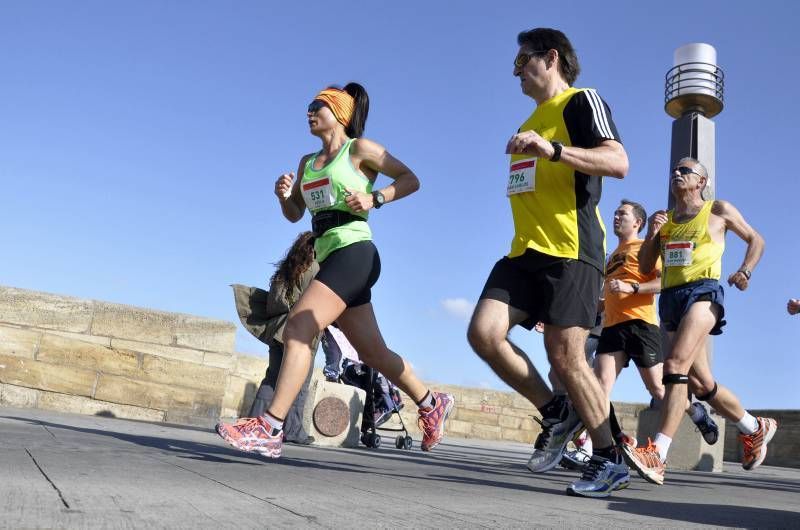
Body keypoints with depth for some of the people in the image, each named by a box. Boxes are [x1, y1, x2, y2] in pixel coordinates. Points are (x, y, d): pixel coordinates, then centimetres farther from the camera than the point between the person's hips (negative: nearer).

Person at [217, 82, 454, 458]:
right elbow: (294, 214, 23)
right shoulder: (307, 162, 21)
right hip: (330, 258, 8)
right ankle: (432, 404, 30)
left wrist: (374, 198, -14)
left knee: (298, 328, -20)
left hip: (353, 252, -8)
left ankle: (269, 430, -22)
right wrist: (284, 195, 2)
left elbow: (410, 180, 1)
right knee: (373, 352, 12)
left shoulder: (359, 149, 2)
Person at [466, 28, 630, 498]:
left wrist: (553, 150, -26)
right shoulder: (531, 124, 28)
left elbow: (619, 162, -16)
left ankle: (611, 461, 6)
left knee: (565, 356, -10)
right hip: (525, 251, 8)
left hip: (571, 251, -8)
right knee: (483, 332, -9)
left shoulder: (581, 102, 2)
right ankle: (556, 413, 8)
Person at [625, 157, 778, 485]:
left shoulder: (718, 210, 8)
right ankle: (755, 428, 34)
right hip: (671, 298, 6)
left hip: (703, 292, -6)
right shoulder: (665, 218, 19)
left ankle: (657, 456, -33)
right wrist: (651, 234, -2)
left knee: (676, 365, -26)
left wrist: (745, 271, -1)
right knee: (700, 383, 10)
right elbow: (645, 269, 15)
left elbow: (755, 240, 17)